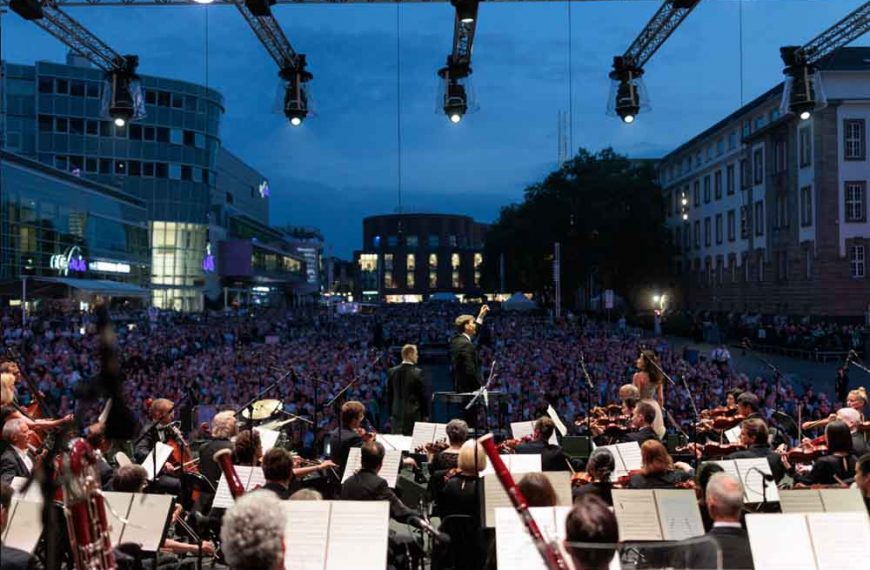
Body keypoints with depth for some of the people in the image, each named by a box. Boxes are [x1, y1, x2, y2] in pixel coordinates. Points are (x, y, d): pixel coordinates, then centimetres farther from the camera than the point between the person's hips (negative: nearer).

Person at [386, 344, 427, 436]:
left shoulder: (392, 371, 3)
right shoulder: (417, 373, -11)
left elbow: (389, 394, 9)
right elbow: (422, 395, -7)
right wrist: (425, 415, 3)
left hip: (397, 415, 5)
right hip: (413, 414, -5)